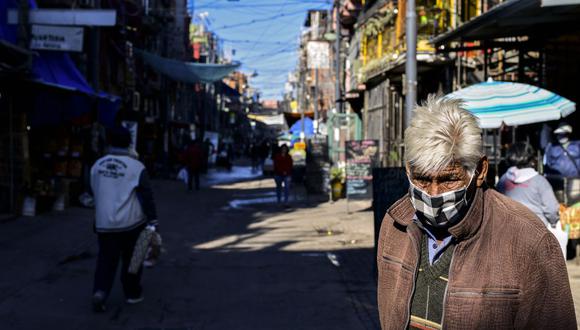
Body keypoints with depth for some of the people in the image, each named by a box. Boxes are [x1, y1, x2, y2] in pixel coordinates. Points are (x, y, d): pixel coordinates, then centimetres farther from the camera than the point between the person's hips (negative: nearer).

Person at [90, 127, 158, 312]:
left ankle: (100, 291, -11)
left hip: (104, 223, 3)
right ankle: (132, 294, 22)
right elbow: (147, 197, -12)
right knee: (131, 259, 12)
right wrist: (152, 222, -8)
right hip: (131, 222, -3)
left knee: (106, 259, 8)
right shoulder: (136, 167, -11)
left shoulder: (97, 166, 4)